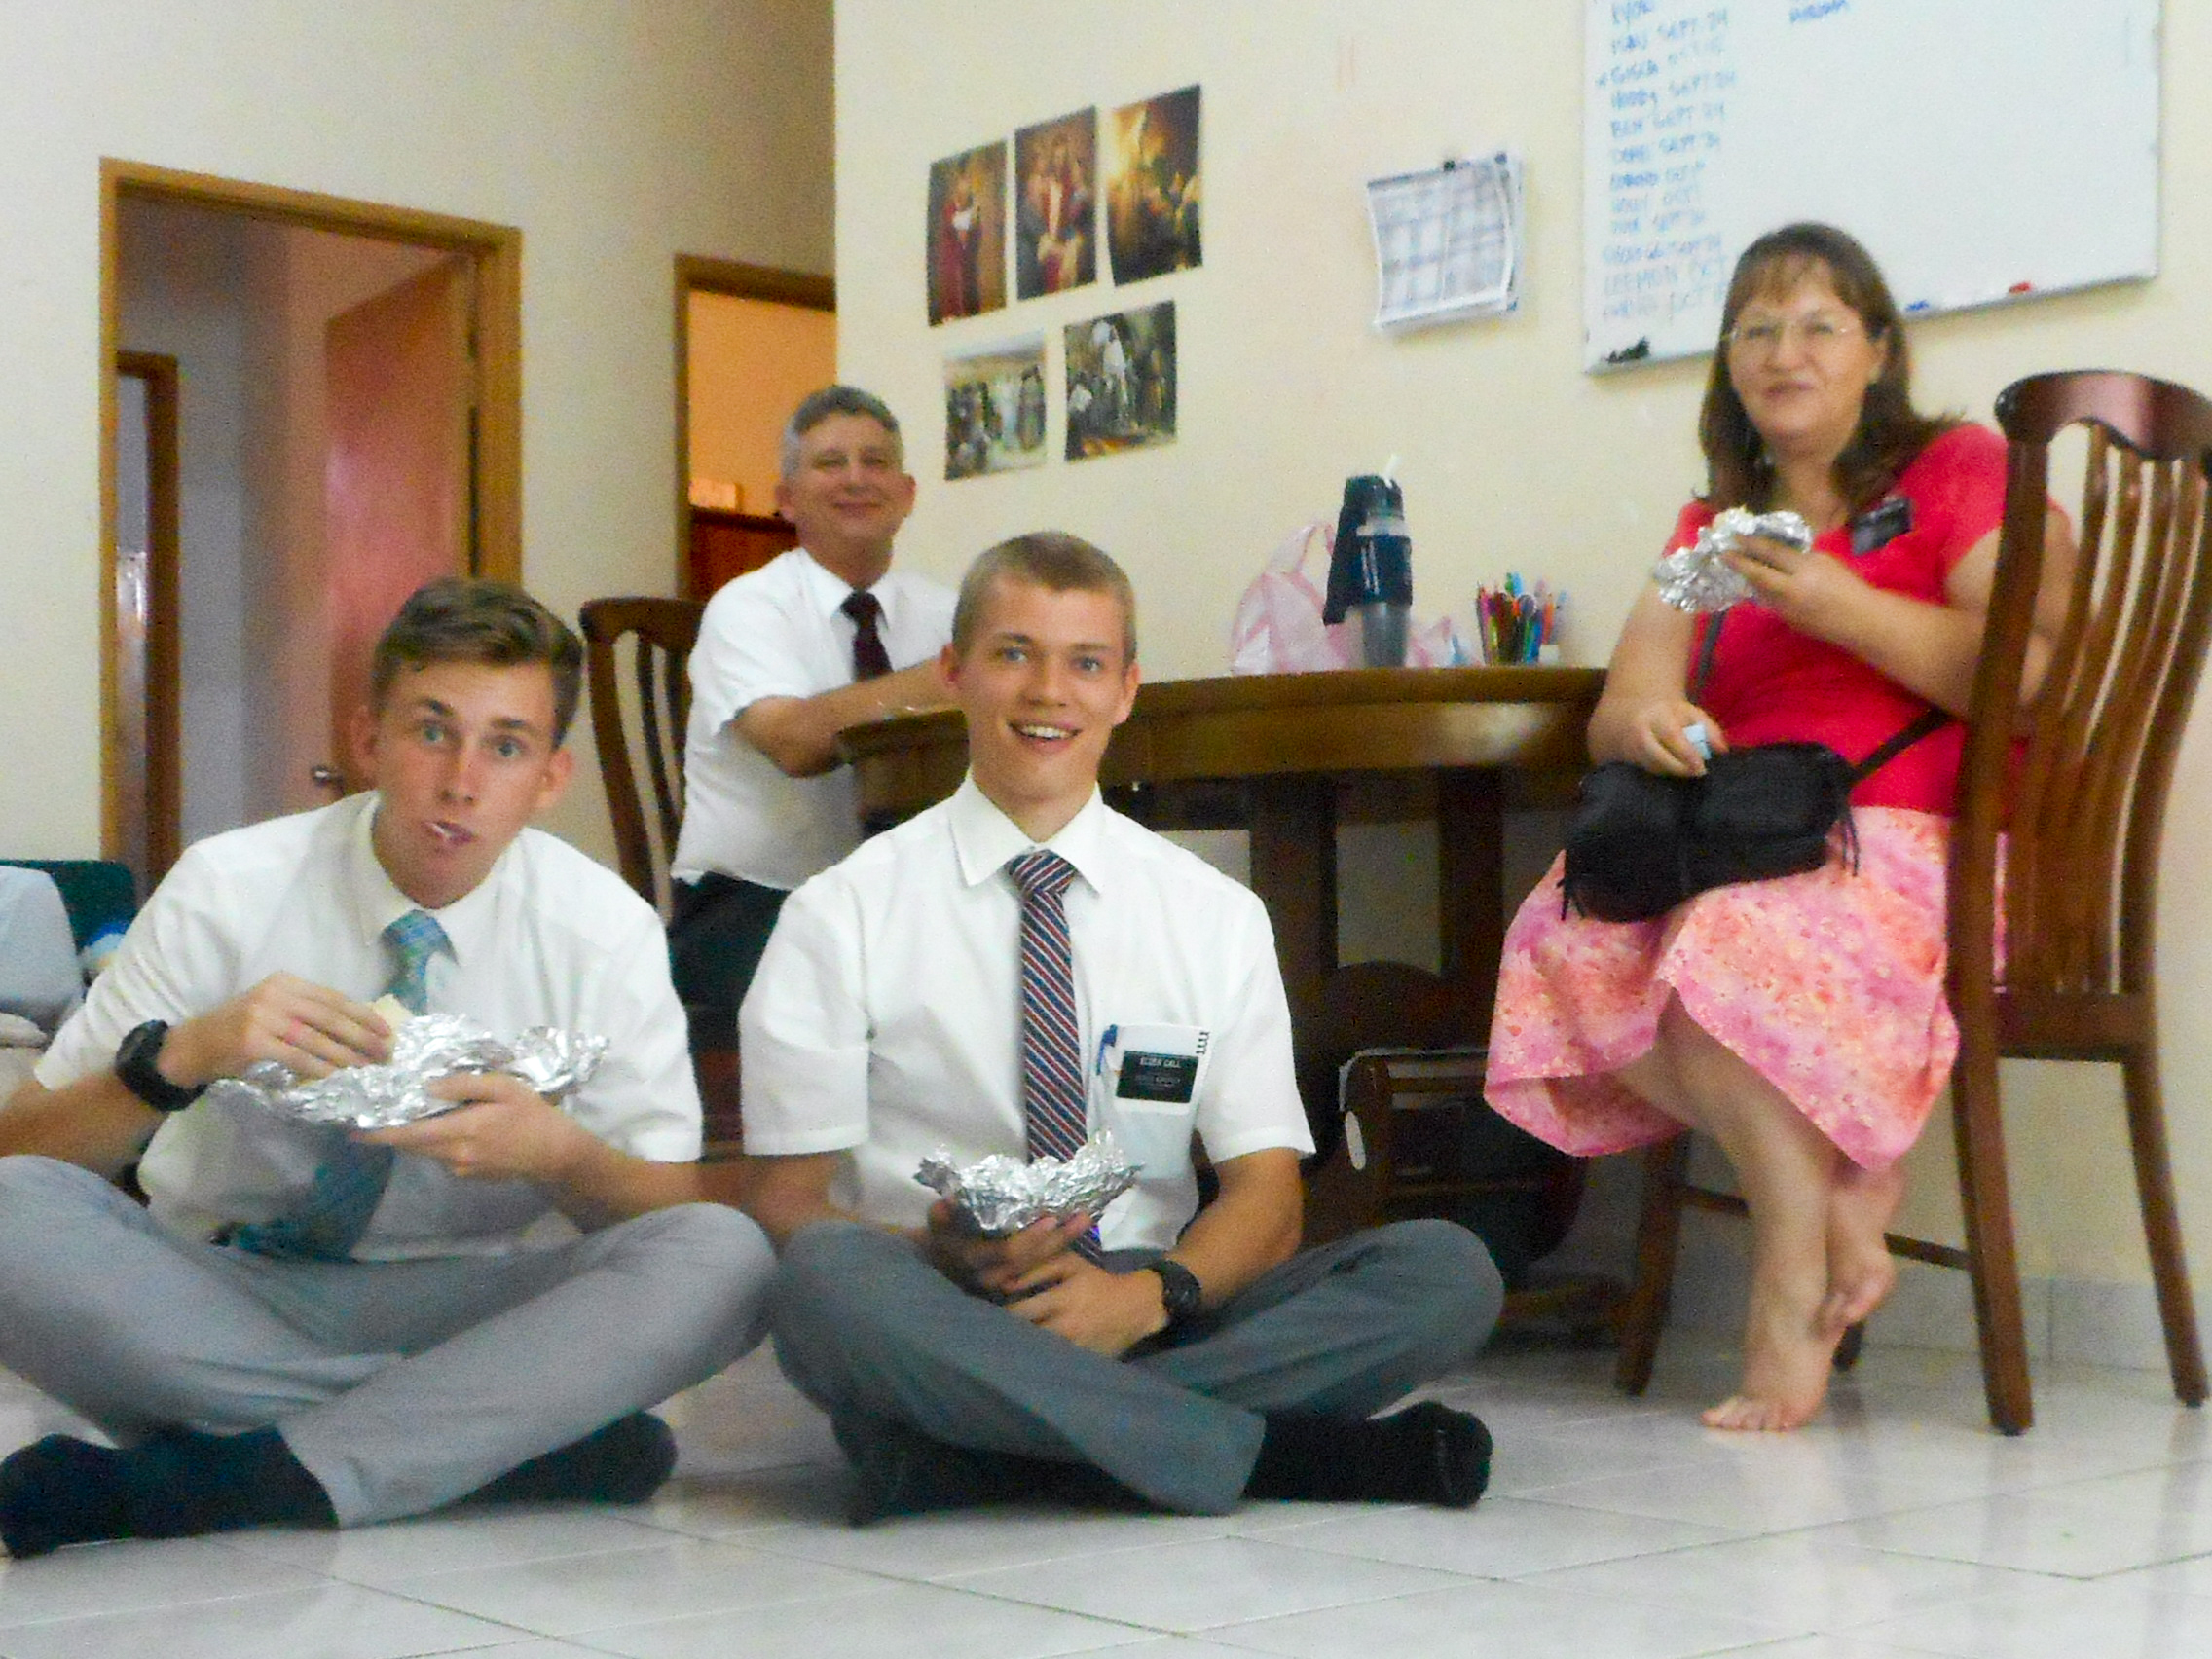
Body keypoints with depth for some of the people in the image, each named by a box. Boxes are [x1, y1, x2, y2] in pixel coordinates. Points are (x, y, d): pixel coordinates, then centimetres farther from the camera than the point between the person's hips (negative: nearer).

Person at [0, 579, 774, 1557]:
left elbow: (670, 1214, -3)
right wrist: (182, 1055, -29)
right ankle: (519, 1436, -25)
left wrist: (560, 1153, -26)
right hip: (226, 1295, 0)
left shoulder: (604, 931, -5)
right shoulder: (227, 890, -7)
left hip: (468, 1306, 0)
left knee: (723, 1256, -27)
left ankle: (243, 1475, -29)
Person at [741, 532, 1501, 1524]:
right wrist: (940, 1257, -22)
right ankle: (1276, 1448, -27)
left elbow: (1265, 1194, 5)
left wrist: (1148, 1292, -18)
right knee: (826, 1279, -37)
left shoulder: (1217, 916, 11)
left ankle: (967, 1456, -27)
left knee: (1450, 1271, -20)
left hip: (1148, 1318, 3)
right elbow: (784, 1200, 0)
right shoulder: (844, 918, 4)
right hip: (936, 1321, -3)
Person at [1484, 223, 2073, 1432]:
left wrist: (1846, 609, -13)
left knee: (1736, 940, -36)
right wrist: (1643, 721, -11)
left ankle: (1798, 1280, -21)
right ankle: (1838, 1194, -18)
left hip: (1921, 846, -6)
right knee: (1569, 937, -25)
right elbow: (1619, 714, 14)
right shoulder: (1715, 526, 25)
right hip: (1747, 850, 6)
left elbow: (2036, 679, -7)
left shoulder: (1962, 470, 8)